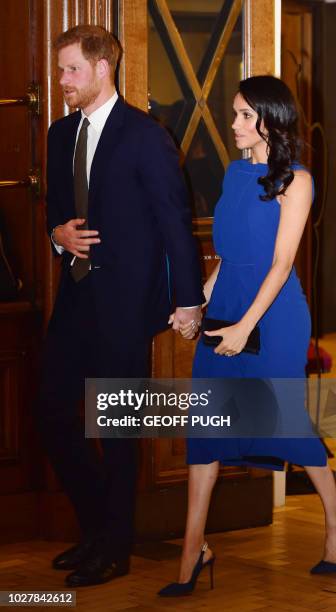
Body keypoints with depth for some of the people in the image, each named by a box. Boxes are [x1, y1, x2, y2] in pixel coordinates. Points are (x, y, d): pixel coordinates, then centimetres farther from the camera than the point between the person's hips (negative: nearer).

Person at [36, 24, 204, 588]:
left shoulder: (144, 136, -11)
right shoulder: (62, 134, 11)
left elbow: (175, 219, -11)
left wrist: (187, 299, -13)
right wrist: (59, 234, -2)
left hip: (125, 300, -7)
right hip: (77, 292, 7)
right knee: (53, 410, 8)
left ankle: (115, 548, 17)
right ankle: (96, 525, 27)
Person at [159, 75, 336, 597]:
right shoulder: (236, 173, 10)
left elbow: (281, 262, -14)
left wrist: (246, 325, -20)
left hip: (274, 316, -6)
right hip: (224, 309, 6)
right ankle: (194, 549, 4)